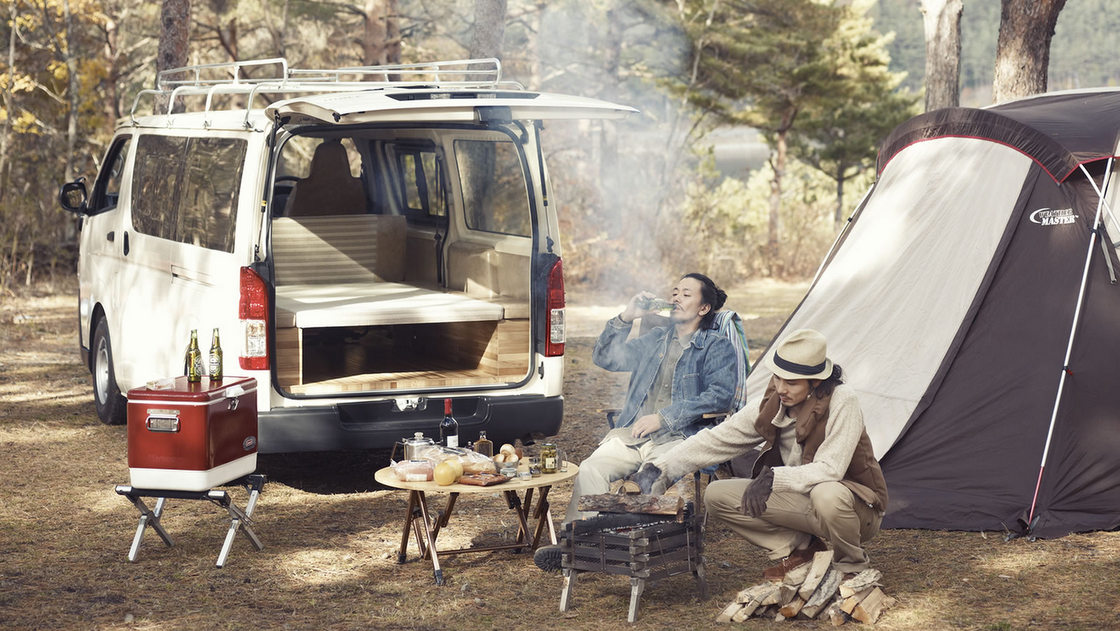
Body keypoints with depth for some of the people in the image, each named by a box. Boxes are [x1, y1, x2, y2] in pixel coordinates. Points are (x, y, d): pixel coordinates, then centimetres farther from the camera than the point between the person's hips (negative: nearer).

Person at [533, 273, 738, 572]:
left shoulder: (717, 347, 9)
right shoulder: (654, 340, 28)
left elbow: (720, 395, -7)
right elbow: (604, 359, 27)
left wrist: (663, 418, -11)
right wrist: (625, 318, 12)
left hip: (677, 438, -5)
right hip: (631, 433, 5)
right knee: (591, 469, -24)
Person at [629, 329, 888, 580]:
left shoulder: (841, 401, -24)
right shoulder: (771, 405, -7)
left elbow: (829, 469, -31)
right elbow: (716, 440, -4)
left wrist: (773, 478, -38)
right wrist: (659, 467, -12)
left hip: (858, 505, -5)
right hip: (803, 502, 5)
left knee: (827, 496, -43)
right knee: (716, 495, -8)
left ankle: (852, 565, -10)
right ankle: (799, 548, -2)